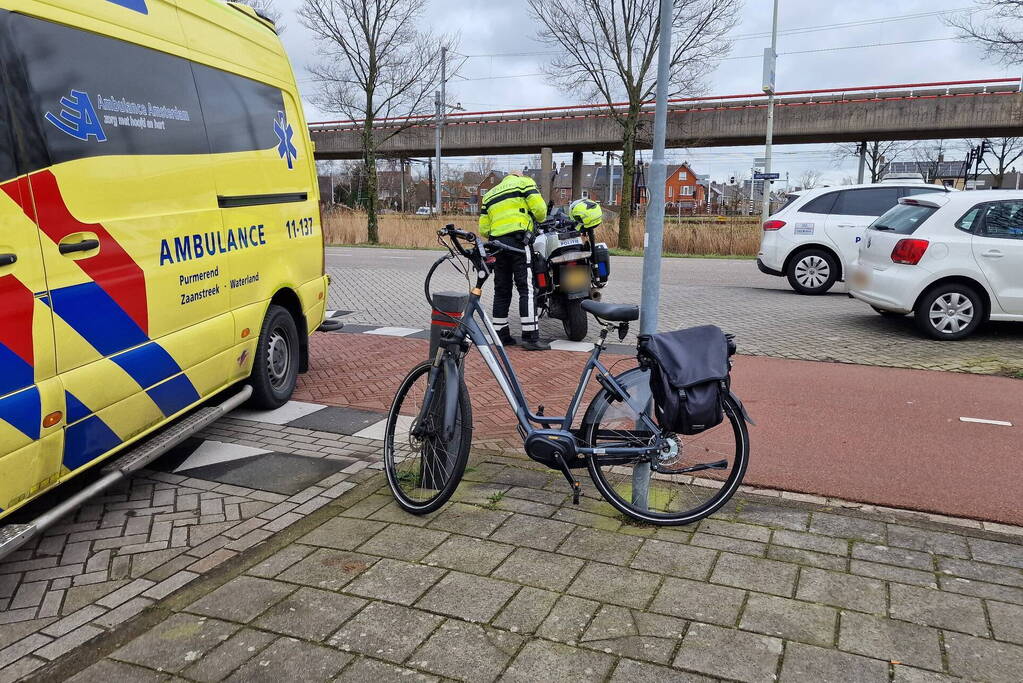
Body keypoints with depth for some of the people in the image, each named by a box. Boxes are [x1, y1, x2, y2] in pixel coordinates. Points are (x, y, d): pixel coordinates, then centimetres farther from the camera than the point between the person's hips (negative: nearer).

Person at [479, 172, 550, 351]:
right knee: (527, 289, -8)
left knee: (501, 290, 11)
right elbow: (539, 208, -4)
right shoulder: (524, 182, 11)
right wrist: (539, 220, 16)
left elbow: (483, 229, 16)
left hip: (496, 242, 6)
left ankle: (501, 334, 14)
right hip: (518, 239, -6)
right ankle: (530, 337, -12)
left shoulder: (489, 195, 26)